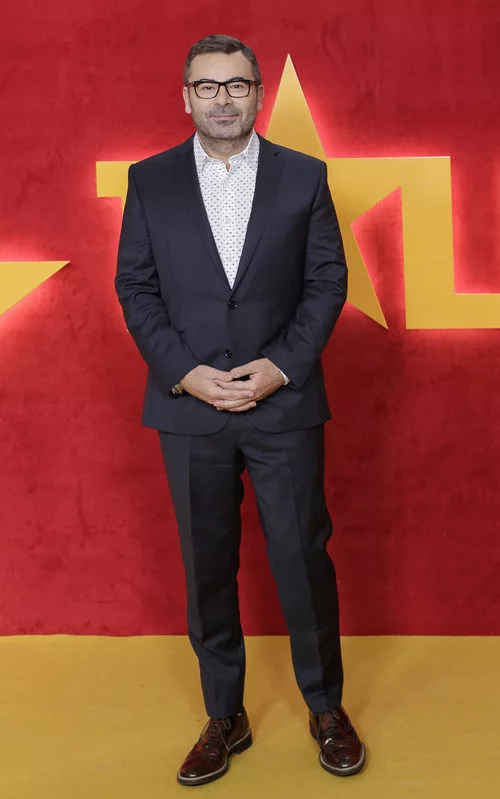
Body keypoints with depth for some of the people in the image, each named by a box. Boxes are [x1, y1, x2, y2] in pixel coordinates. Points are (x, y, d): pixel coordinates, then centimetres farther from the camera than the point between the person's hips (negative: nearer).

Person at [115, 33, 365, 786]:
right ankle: (225, 716, 26)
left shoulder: (304, 176, 3)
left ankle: (326, 708, 26)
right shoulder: (150, 180, 5)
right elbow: (135, 287, 3)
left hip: (284, 402, -1)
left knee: (304, 557, 6)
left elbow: (328, 280, 1)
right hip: (189, 406, 1)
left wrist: (281, 365, -11)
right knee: (207, 567, 10)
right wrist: (183, 372, -10)